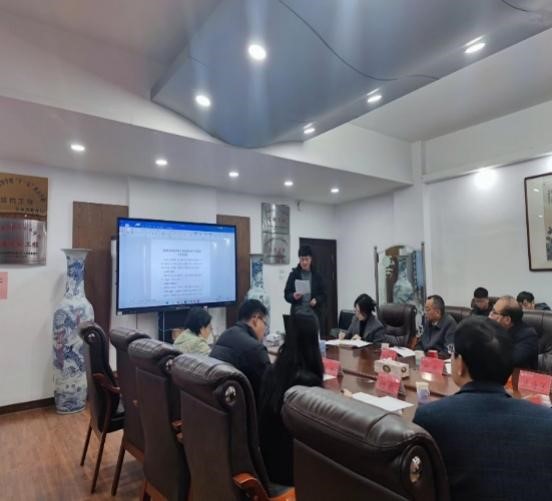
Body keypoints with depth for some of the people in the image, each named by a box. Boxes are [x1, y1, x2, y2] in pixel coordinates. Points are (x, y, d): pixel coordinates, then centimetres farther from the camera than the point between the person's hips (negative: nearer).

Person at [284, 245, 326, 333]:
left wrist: (316, 300, -11)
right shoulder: (293, 274, 4)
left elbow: (323, 294, 8)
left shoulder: (317, 276, 7)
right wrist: (293, 296, -16)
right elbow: (286, 294, 4)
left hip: (315, 313, 1)